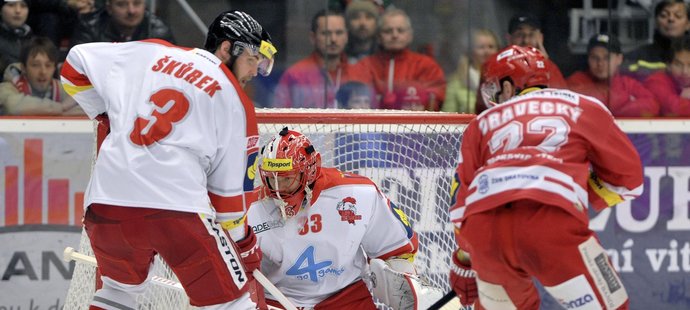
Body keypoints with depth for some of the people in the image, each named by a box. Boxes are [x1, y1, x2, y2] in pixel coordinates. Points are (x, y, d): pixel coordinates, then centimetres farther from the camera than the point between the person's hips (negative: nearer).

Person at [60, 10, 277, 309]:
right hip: (176, 204, -4)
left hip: (107, 195, 4)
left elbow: (77, 63, 21)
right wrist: (246, 252, 21)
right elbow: (231, 189, 11)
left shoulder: (151, 53, 16)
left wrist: (108, 116, 30)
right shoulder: (236, 103, 9)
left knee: (121, 286, 29)